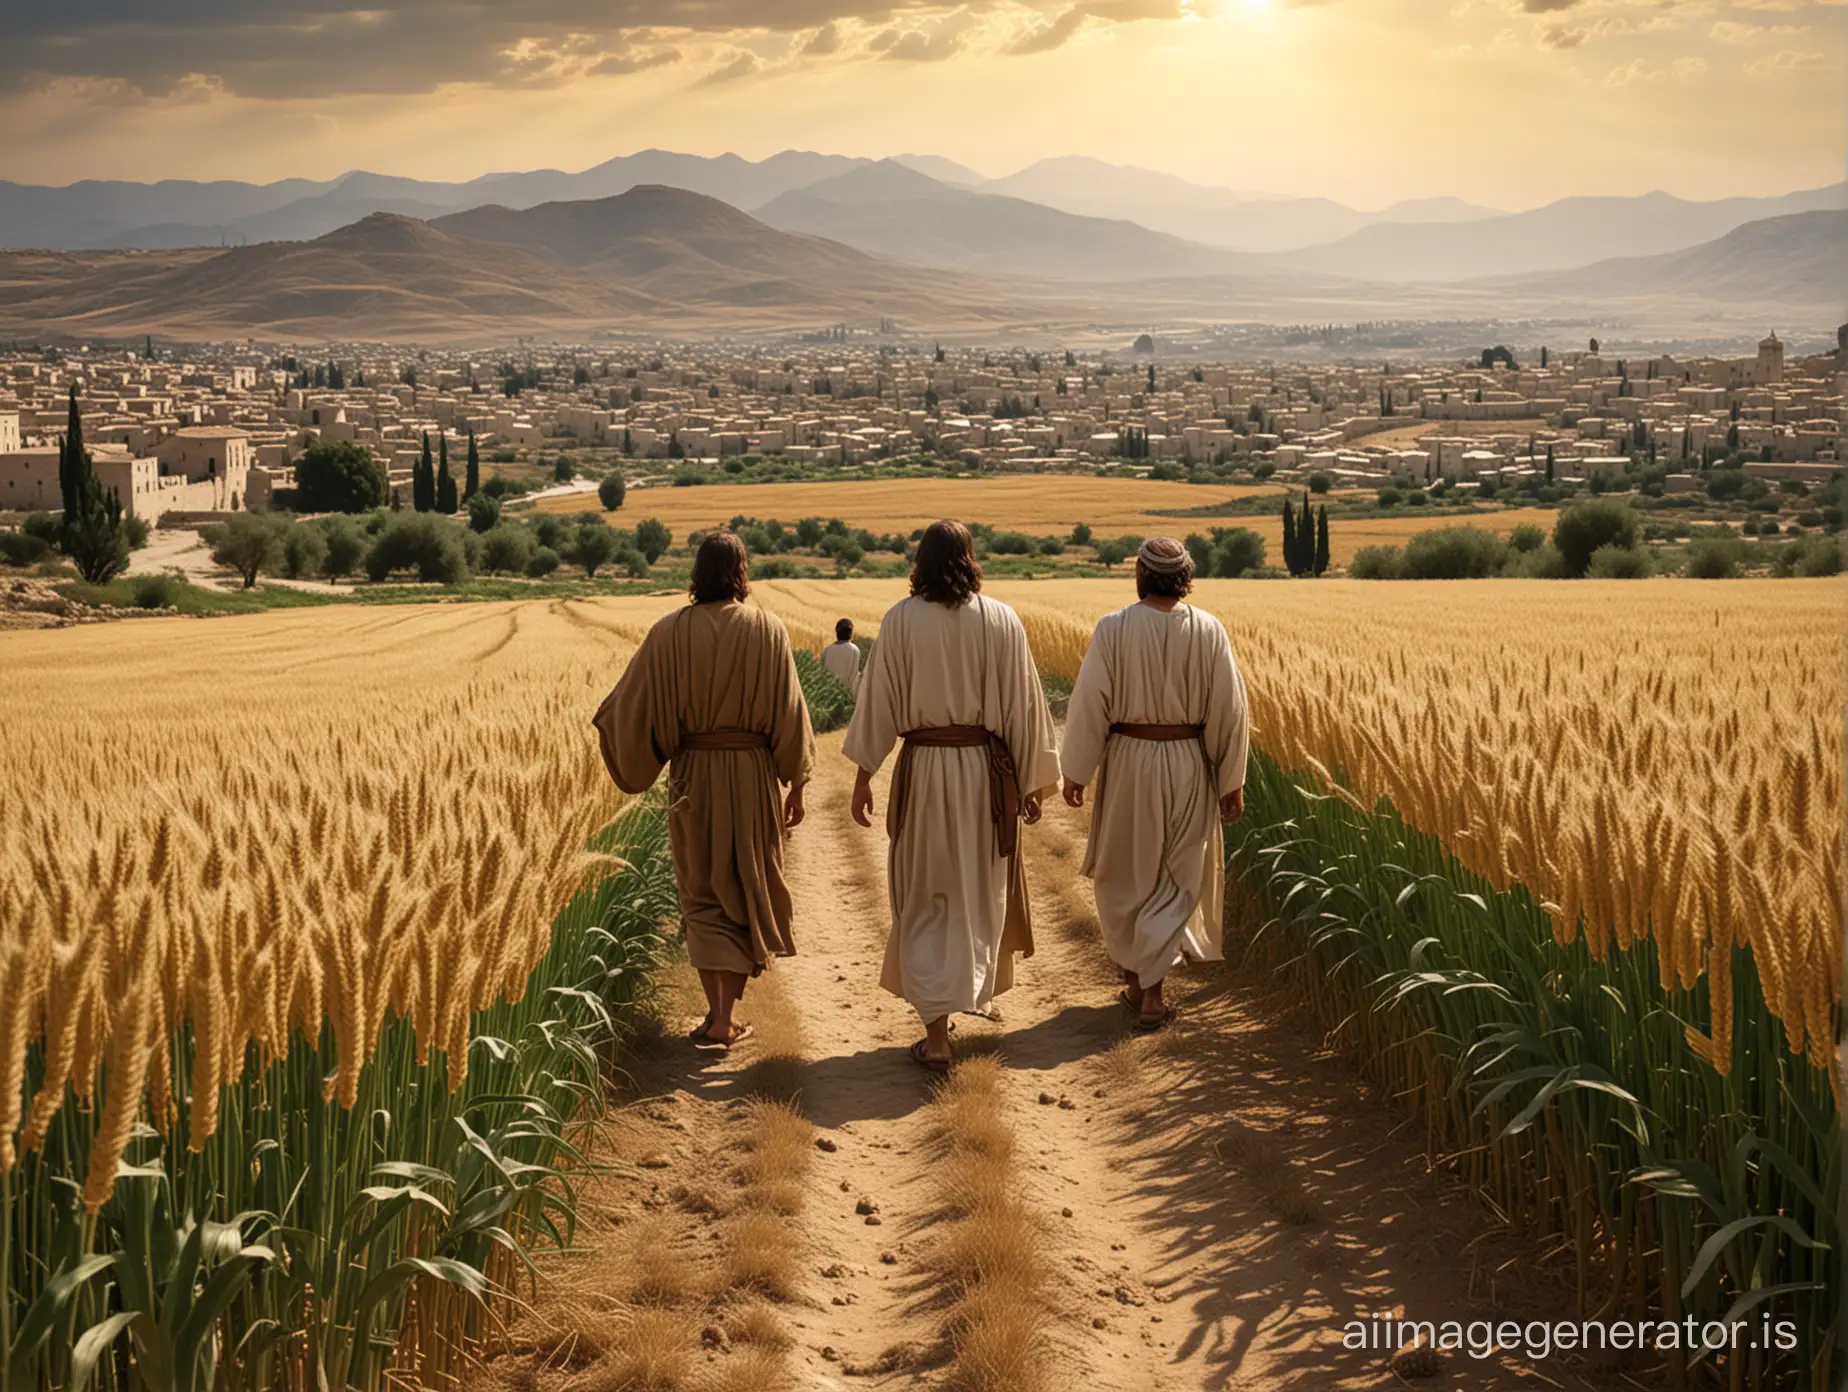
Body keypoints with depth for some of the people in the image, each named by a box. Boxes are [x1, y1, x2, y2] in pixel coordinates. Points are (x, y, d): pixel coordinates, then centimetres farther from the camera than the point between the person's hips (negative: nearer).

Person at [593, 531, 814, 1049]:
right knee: (744, 887, 13)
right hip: (752, 773, 0)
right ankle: (723, 1019, 11)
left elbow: (631, 707, -2)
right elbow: (789, 713, -5)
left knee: (703, 894, 12)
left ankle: (718, 1014, 0)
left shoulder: (669, 632, -5)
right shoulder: (767, 631, -6)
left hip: (691, 774, 1)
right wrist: (796, 786, 2)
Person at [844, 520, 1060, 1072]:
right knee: (980, 893, 20)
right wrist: (1032, 780, 11)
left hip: (923, 770, -1)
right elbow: (1023, 702, 2)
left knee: (926, 901, 7)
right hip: (987, 772, 1)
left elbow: (878, 701, -4)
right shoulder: (1002, 621, -3)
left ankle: (937, 1034, 0)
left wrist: (863, 777, 4)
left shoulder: (900, 621, -7)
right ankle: (965, 998, 36)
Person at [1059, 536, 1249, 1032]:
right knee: (1175, 880, 11)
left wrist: (1075, 771, 3)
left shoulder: (1113, 629, -11)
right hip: (1189, 766, 1)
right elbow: (1229, 708, -4)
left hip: (1128, 762, -1)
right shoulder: (1209, 631, -7)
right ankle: (1152, 992, 3)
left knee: (1126, 875, 17)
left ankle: (1136, 979, 26)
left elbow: (1090, 702, -9)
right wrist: (1232, 782, 5)